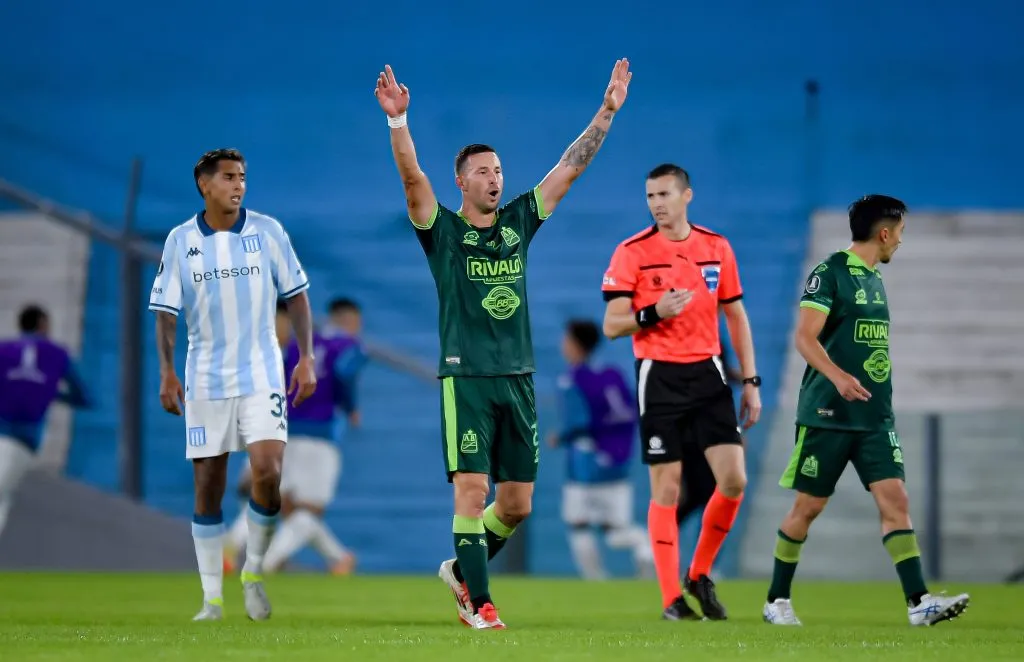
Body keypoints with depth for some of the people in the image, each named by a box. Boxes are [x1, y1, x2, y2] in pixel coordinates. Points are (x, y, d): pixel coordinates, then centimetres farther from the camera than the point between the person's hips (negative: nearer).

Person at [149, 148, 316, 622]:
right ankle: (212, 597, 10)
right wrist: (167, 373, -6)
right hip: (205, 378, 1)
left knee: (267, 472, -16)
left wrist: (307, 359, -1)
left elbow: (296, 296, 5)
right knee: (207, 487, 2)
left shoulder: (267, 231, 0)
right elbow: (166, 312, 3)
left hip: (261, 373, -1)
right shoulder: (181, 240, 1)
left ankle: (253, 573, 6)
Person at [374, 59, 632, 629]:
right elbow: (411, 175, -15)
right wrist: (398, 120, -29)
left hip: (518, 378, 5)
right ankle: (479, 601, -4)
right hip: (467, 379, -5)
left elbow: (569, 169, 12)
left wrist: (607, 112, 8)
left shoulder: (518, 222, 12)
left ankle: (463, 569, 29)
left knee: (518, 503, 6)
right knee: (472, 489, -11)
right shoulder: (443, 230, 0)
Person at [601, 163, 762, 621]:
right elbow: (611, 326, -4)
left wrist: (750, 381, 10)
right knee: (666, 490, -3)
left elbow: (736, 317, 14)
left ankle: (699, 575, 13)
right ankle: (671, 598, 4)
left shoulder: (717, 247, 7)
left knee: (733, 480, -7)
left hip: (707, 374, 3)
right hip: (659, 377, -3)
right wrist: (654, 313, -23)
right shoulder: (632, 252, -3)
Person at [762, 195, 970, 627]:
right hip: (827, 414, -6)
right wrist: (838, 376, -32)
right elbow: (805, 337, -17)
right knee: (808, 507, 2)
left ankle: (918, 602, -14)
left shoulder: (874, 279, 15)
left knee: (895, 499, -7)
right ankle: (777, 600, 16)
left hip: (875, 416, 7)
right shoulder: (829, 273, -9)